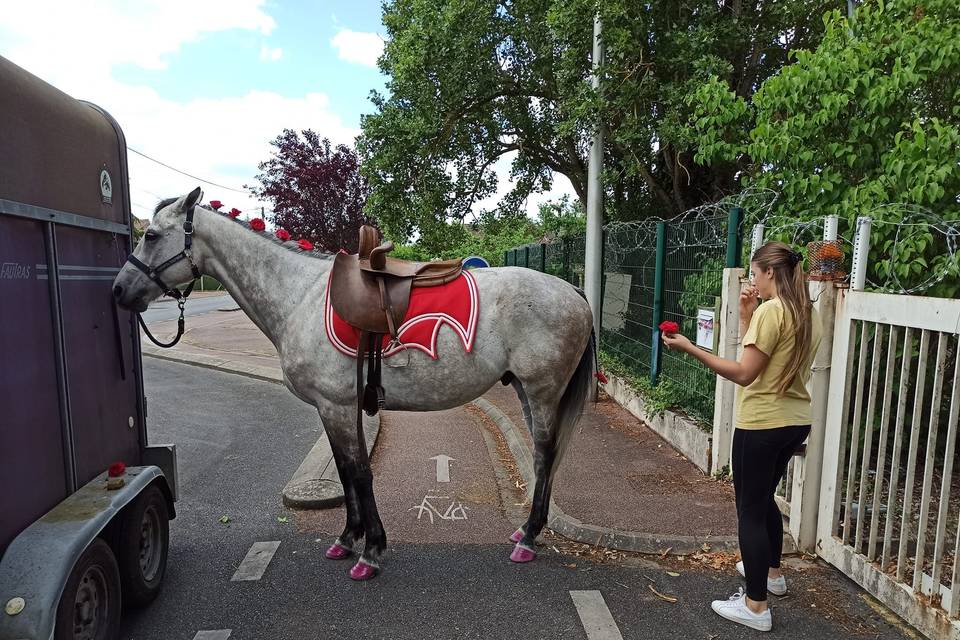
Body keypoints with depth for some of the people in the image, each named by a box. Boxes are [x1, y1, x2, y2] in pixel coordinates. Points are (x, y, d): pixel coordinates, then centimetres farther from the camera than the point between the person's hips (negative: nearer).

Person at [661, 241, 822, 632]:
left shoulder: (771, 311, -18)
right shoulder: (809, 314, 9)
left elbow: (744, 374, -22)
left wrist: (689, 349, -22)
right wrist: (747, 317, 9)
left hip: (763, 425, -9)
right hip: (795, 422, 9)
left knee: (750, 510, 1)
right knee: (763, 498, 26)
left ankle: (756, 606, 10)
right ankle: (770, 572, 43)